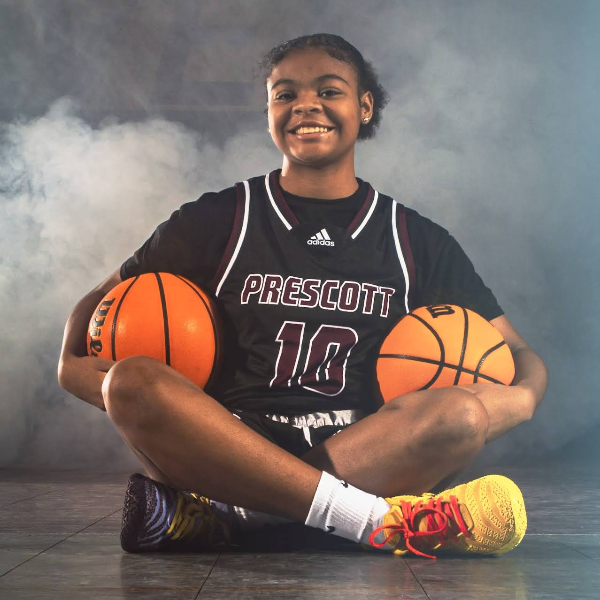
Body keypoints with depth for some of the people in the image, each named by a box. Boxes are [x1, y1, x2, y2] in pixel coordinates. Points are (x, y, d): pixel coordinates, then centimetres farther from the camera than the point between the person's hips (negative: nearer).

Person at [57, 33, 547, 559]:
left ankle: (222, 517, -29)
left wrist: (520, 397, -12)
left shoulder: (418, 240, 12)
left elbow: (518, 352, 13)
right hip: (232, 446, 0)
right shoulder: (217, 221, 10)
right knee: (131, 383, -28)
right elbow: (102, 301, 18)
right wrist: (74, 364, -5)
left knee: (462, 412, -28)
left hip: (368, 453, 1)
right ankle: (382, 522, -33)